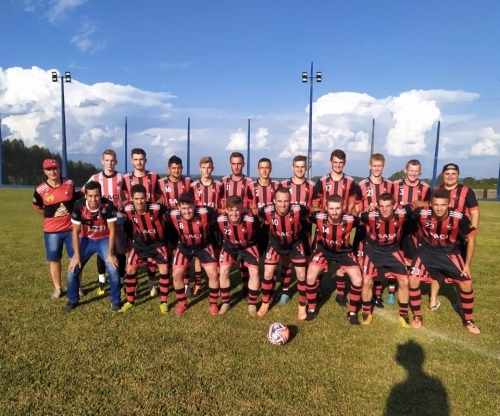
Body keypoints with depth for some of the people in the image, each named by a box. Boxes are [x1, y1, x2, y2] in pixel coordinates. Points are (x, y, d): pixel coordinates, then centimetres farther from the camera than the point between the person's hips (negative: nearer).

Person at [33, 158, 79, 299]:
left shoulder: (70, 184, -4)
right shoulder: (40, 189, -8)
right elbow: (36, 207, 9)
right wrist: (51, 215, 5)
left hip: (71, 228, 1)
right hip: (52, 231, -1)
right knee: (54, 260, 9)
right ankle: (57, 288, 25)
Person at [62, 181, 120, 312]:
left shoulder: (108, 205, -27)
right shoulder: (79, 206, -23)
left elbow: (112, 230, -18)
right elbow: (75, 231, -13)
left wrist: (110, 254, -19)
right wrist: (77, 256, -14)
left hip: (104, 240, -2)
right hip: (86, 240, 2)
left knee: (113, 269, -17)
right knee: (72, 270, -4)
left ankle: (115, 301, 6)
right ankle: (72, 300, 22)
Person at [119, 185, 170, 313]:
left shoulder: (157, 208, -26)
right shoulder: (127, 210, -20)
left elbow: (168, 213, -6)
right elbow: (128, 227, 1)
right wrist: (133, 239, 7)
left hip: (157, 243, -2)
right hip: (140, 244, 2)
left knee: (164, 270, -9)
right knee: (130, 270, 0)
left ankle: (163, 302, 6)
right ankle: (130, 301, 19)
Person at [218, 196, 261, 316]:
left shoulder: (251, 219, -37)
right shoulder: (220, 220, -31)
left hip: (248, 246, -1)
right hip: (229, 245, 2)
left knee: (254, 273, -9)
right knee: (223, 272, -8)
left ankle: (252, 305, 12)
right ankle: (225, 303, 13)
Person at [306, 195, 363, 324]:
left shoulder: (350, 219, -29)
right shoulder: (318, 217, -30)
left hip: (344, 251, 0)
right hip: (323, 250, 0)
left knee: (358, 279, -10)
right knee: (310, 277, -14)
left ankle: (352, 312, 12)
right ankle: (311, 309, 9)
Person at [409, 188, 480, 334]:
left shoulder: (458, 217, -27)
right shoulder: (422, 214, -29)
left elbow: (471, 238, -11)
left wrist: (467, 264, -9)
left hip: (450, 253, 1)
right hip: (427, 251, 0)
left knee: (466, 283, -3)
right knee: (413, 279, -12)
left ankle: (468, 321, 21)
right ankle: (417, 316, 9)